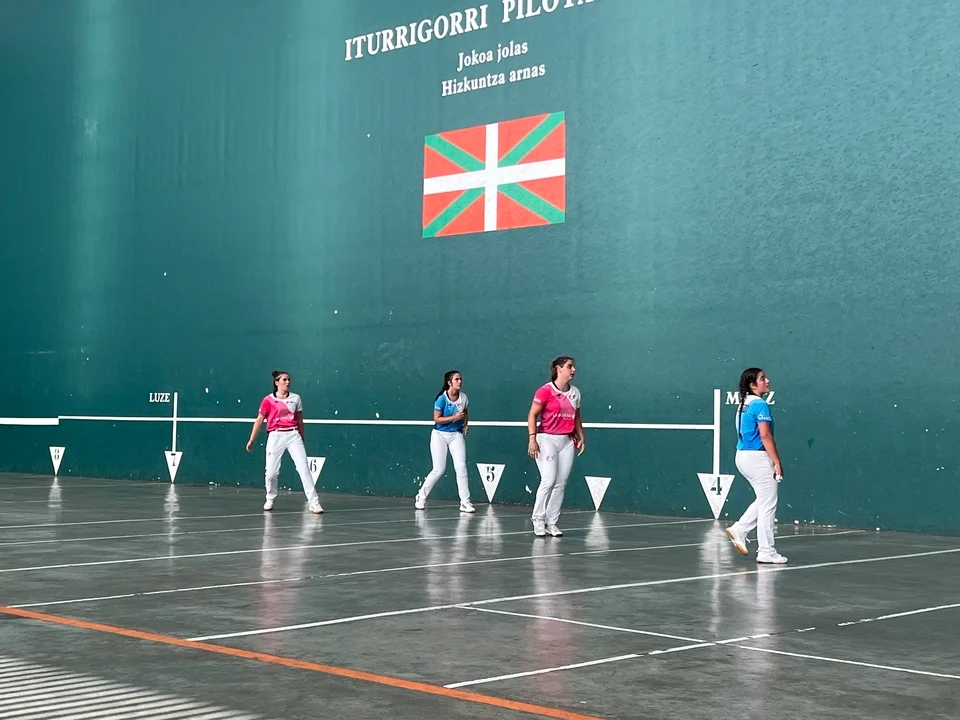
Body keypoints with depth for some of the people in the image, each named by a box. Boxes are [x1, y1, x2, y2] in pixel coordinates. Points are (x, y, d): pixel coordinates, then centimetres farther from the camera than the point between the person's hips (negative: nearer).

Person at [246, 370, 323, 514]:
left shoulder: (296, 398, 8)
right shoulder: (268, 400, 1)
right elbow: (259, 420, 5)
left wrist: (302, 438, 20)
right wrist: (251, 440, 3)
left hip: (293, 435, 1)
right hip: (276, 436, -1)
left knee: (304, 468, -10)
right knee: (271, 472, 1)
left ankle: (314, 503, -10)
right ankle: (270, 500, 28)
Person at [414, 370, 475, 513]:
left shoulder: (463, 397, -1)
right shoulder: (441, 399, -15)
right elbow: (437, 419, -15)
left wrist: (465, 424, 4)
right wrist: (455, 417, -23)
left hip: (456, 435, 4)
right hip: (440, 435, -4)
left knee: (461, 466, -11)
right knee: (439, 470, -4)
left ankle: (465, 502, -7)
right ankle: (421, 496, 18)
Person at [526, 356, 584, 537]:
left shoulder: (575, 393, 11)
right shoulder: (546, 391, -7)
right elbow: (532, 415, -7)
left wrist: (581, 438, 13)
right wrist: (532, 438, -15)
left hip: (567, 441, 6)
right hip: (547, 439, -6)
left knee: (561, 483, 2)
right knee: (549, 480, -14)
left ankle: (552, 522, 9)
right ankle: (538, 519, 3)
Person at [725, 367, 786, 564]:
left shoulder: (744, 405, 12)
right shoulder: (760, 405, -15)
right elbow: (765, 435, -19)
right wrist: (777, 462, -16)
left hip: (743, 456, 9)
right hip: (757, 457, -9)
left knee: (764, 501, 22)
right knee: (768, 504, -1)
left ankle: (739, 530, 17)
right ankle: (766, 552, 3)